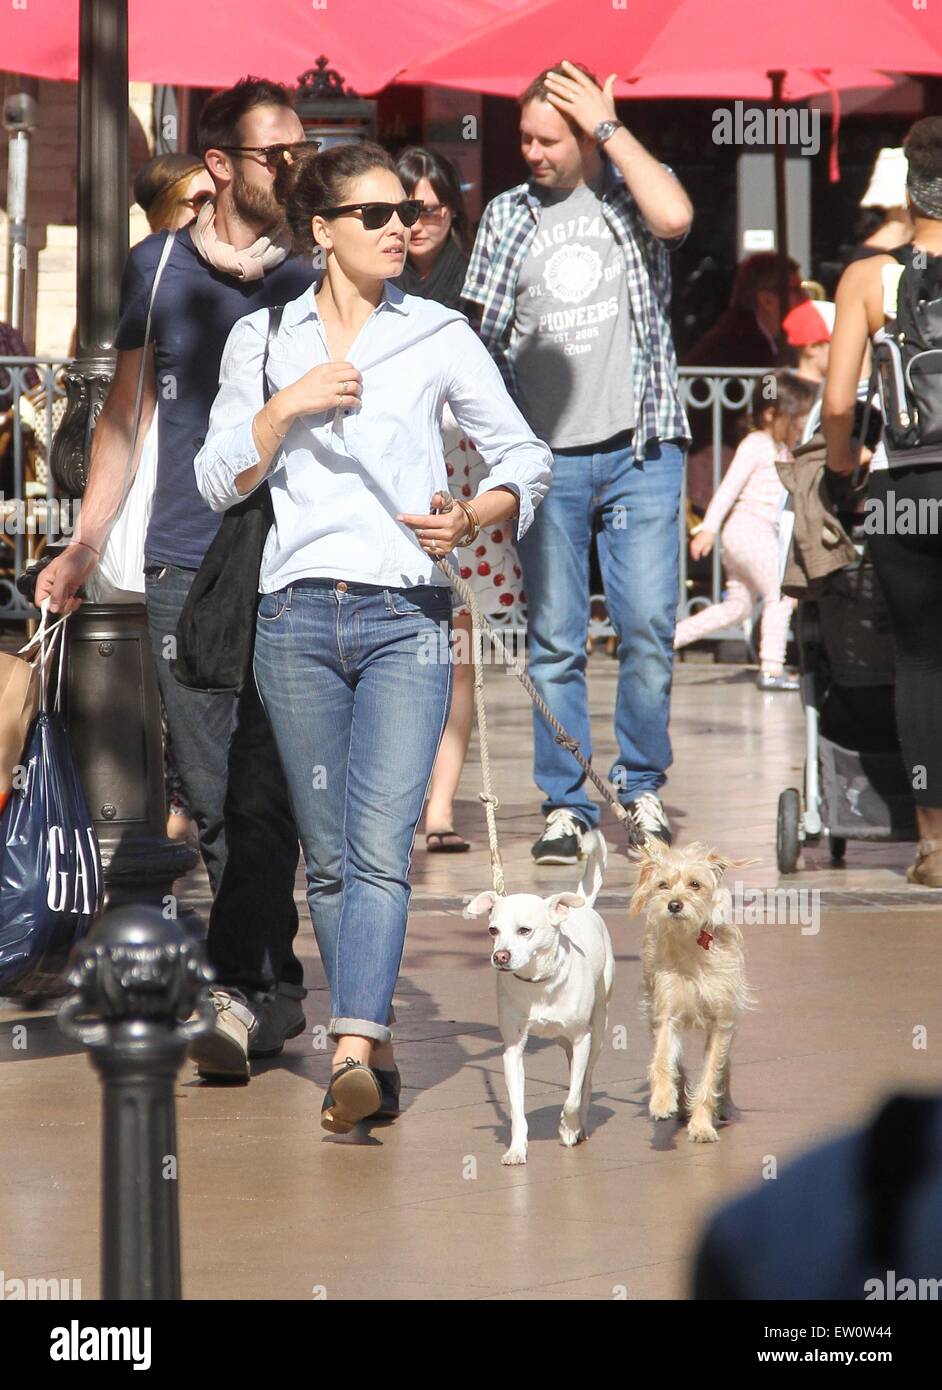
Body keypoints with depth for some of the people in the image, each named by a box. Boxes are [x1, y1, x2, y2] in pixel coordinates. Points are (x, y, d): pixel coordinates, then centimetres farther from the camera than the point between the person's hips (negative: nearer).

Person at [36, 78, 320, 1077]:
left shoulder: (316, 276, 4)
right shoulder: (158, 269, 10)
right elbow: (127, 413, 17)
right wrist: (83, 547, 12)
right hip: (183, 569, 2)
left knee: (260, 796, -10)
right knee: (213, 803, 3)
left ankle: (239, 993, -9)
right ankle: (276, 990, 13)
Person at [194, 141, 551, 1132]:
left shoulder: (439, 336, 6)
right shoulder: (262, 339, 10)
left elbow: (525, 461, 10)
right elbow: (218, 482, 7)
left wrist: (470, 518, -10)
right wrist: (288, 405, -8)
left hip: (407, 618, -2)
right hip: (299, 614, 2)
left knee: (380, 849, -16)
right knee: (329, 857, 5)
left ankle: (353, 1055, -26)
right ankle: (375, 1050, 16)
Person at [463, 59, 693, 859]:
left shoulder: (634, 191, 5)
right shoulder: (507, 216, 10)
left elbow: (675, 217, -20)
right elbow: (484, 336, 11)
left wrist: (611, 128, -12)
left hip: (640, 449, -1)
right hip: (545, 456, 1)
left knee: (649, 627, -4)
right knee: (554, 638, 0)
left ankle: (642, 784, 13)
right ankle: (567, 804, 7)